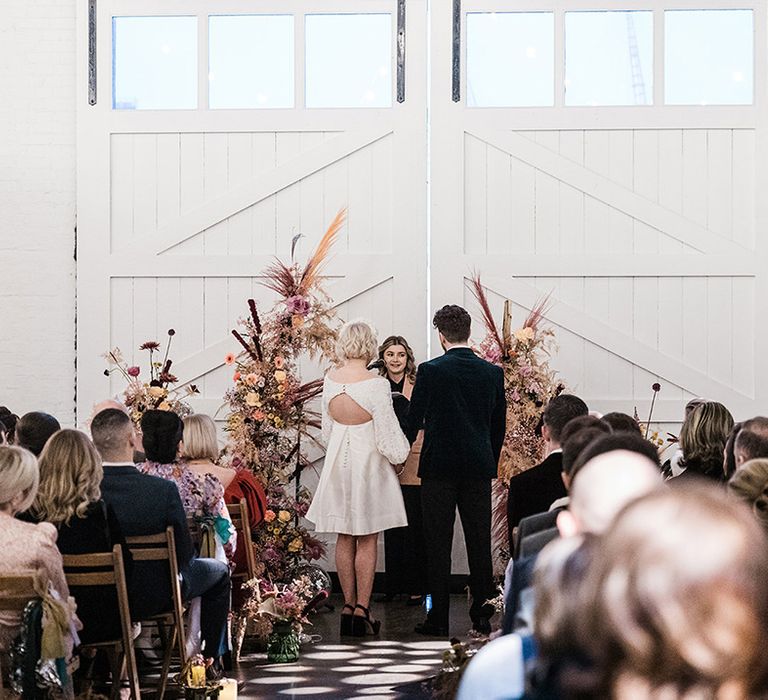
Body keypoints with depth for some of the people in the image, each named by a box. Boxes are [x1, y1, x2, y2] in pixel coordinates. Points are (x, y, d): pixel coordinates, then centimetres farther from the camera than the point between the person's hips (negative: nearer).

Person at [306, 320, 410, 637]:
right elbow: (387, 437, -15)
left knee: (344, 538, 12)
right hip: (368, 463, -4)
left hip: (338, 463, 4)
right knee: (367, 540, 2)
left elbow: (327, 430, 9)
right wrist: (401, 451, 6)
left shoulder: (330, 380, -3)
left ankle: (348, 607, 15)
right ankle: (362, 609, 0)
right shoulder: (377, 385, -19)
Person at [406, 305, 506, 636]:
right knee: (480, 543, 7)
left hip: (439, 466, -3)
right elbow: (499, 425, 10)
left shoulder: (430, 371, -7)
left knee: (438, 545, 1)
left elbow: (413, 420, -2)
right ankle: (483, 615, 9)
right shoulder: (492, 372, 4)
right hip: (479, 468, 3)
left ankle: (438, 618, 1)